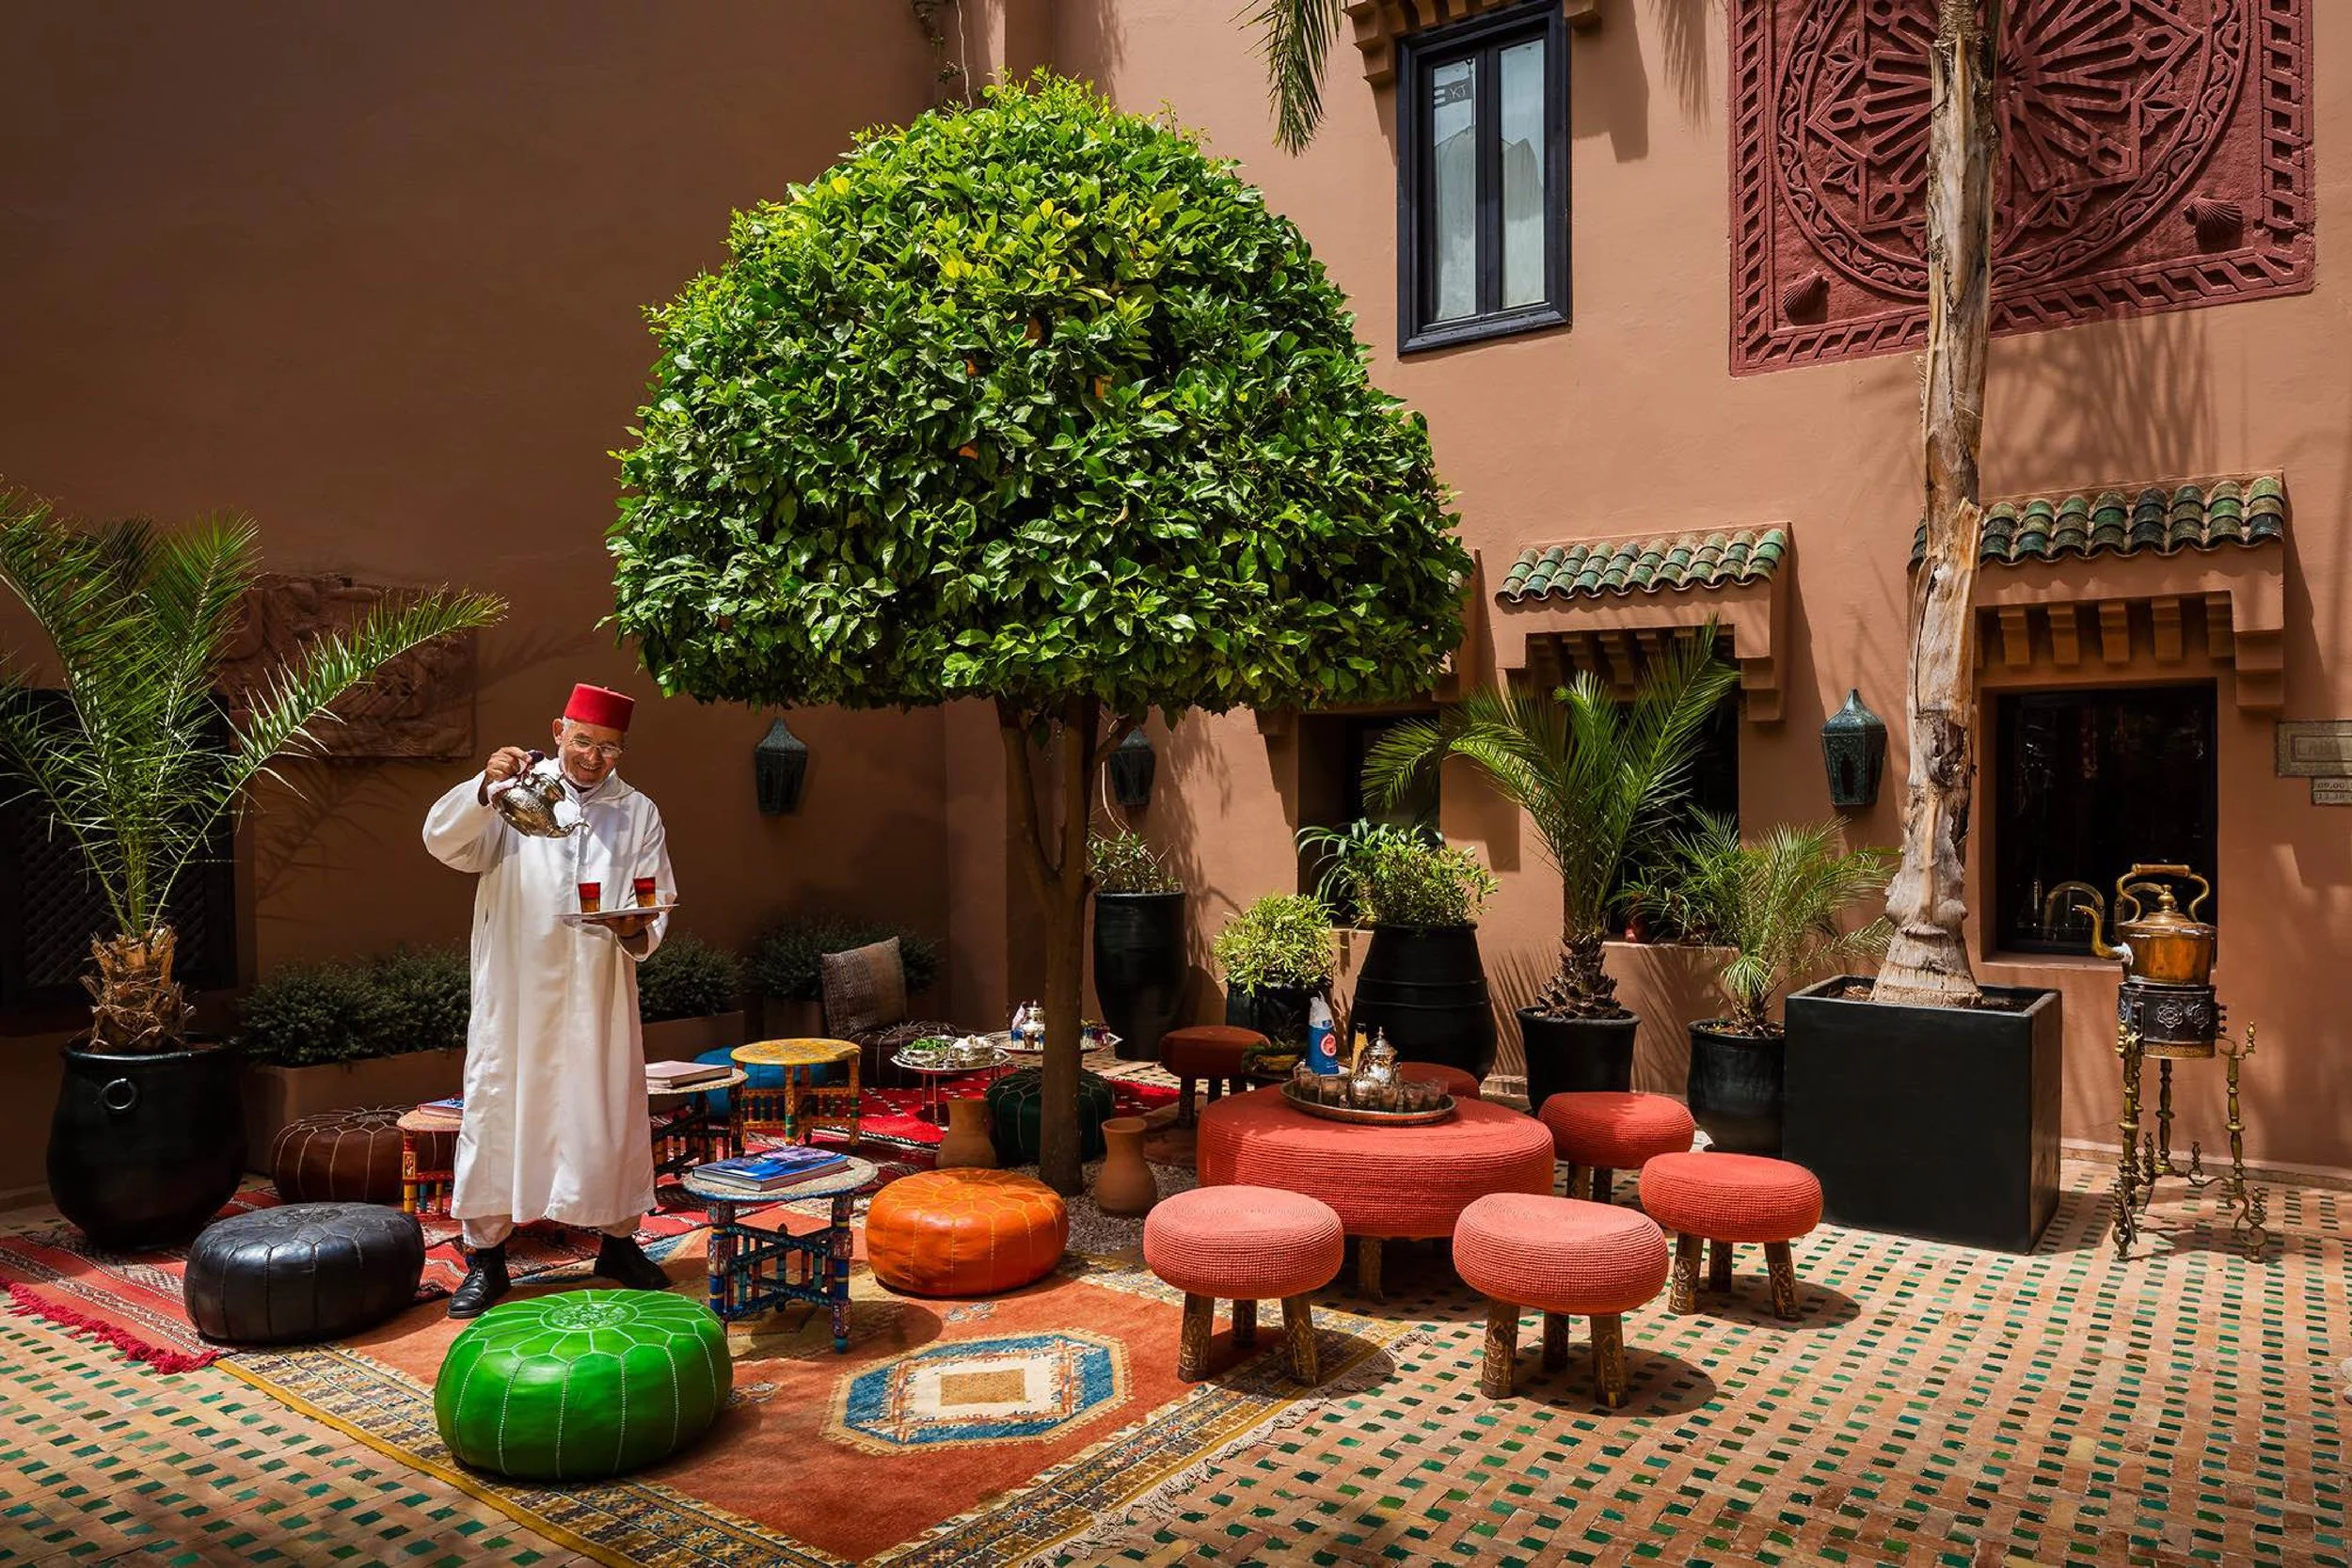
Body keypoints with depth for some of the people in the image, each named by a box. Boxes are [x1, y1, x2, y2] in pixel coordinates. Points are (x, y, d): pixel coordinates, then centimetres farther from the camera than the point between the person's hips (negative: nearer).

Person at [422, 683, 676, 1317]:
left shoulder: (639, 814, 10)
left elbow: (660, 904, 8)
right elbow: (444, 842, -9)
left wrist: (636, 932, -14)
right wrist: (484, 787, -26)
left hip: (600, 997, 2)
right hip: (516, 995, -1)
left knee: (611, 1111, 7)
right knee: (499, 1110, 3)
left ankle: (618, 1241, 23)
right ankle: (485, 1254, 16)